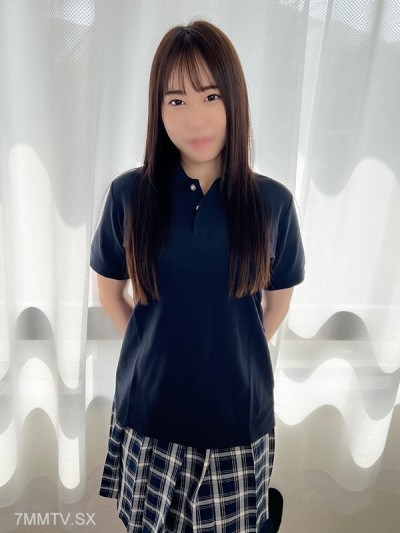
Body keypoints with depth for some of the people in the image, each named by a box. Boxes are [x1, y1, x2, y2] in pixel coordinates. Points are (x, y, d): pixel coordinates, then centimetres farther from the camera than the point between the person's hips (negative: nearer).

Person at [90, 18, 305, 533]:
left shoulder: (272, 201, -9)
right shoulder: (130, 193, -9)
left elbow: (278, 299, 6)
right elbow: (109, 290, 5)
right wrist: (153, 345, 2)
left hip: (238, 408, 0)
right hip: (148, 406, 1)